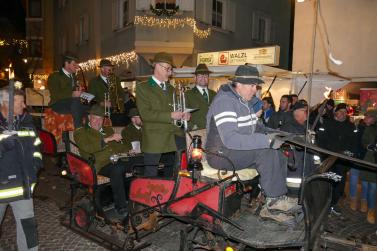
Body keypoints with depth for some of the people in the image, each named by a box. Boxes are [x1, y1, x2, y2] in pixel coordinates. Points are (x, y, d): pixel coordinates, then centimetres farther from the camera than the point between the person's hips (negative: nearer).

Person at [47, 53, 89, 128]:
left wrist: (78, 91, 0)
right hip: (58, 104, -6)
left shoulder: (73, 76, 24)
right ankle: (78, 130, -38)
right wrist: (72, 94, -23)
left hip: (72, 104, 6)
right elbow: (55, 95, -11)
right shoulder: (54, 76, 1)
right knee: (76, 101, -37)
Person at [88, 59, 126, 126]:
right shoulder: (93, 81, 7)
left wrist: (120, 99, 1)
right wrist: (101, 103, -16)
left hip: (118, 112, 4)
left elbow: (122, 93, 23)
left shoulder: (116, 79, 20)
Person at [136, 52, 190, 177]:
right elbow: (145, 114, -11)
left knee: (172, 176, 8)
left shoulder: (171, 89, 22)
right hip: (154, 141, -5)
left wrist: (184, 115, 0)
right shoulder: (142, 87, 1)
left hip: (176, 140, 5)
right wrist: (170, 115, -18)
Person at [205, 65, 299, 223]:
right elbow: (230, 139, -32)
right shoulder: (225, 102, -20)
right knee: (266, 153, -26)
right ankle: (274, 200, -9)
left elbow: (255, 127, 23)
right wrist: (266, 141, -31)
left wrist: (270, 134, 1)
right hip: (221, 154, -9)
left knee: (280, 158, -5)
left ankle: (273, 207, 2)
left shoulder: (246, 101, 11)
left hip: (241, 150, 9)